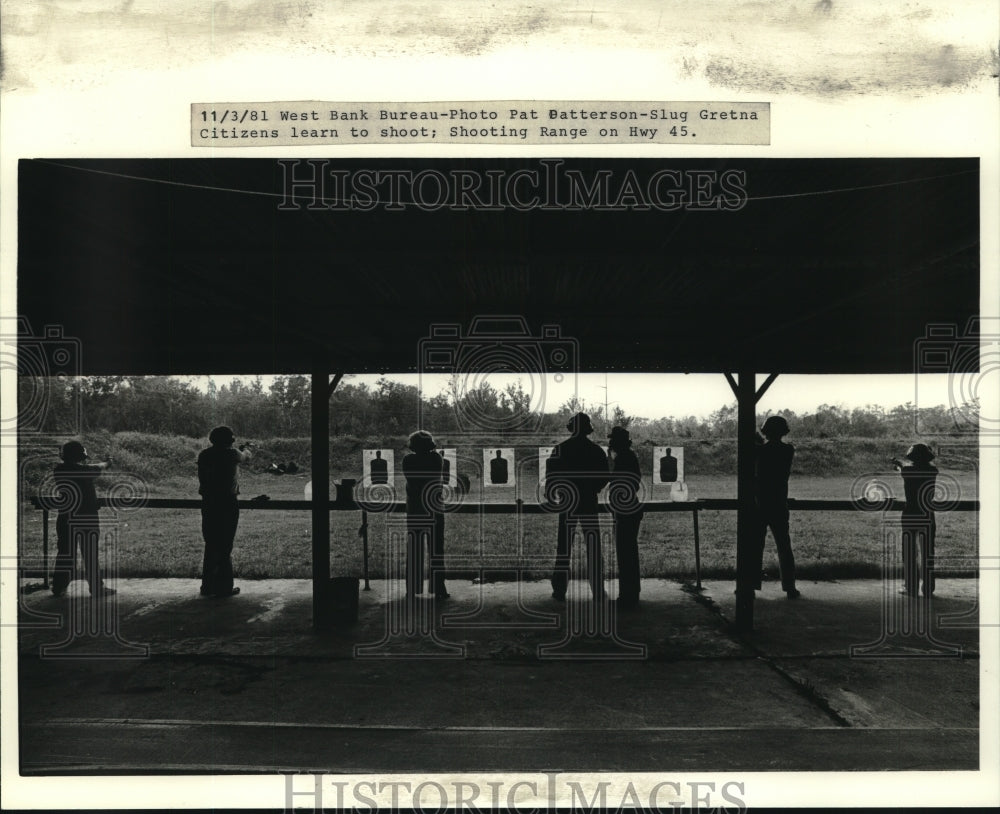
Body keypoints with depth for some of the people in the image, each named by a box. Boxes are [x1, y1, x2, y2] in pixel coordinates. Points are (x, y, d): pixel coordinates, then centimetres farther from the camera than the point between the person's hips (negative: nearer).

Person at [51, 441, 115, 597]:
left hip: (65, 519, 4)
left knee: (64, 554, 11)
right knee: (90, 555, 3)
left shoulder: (58, 471, -3)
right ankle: (97, 589, 8)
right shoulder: (88, 470, -10)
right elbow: (101, 466, 11)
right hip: (87, 519, -4)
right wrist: (107, 462, 34)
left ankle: (59, 587, 14)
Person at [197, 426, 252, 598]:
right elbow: (246, 457, 14)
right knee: (225, 547, 0)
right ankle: (224, 587, 3)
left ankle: (208, 586, 16)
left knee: (211, 545, 13)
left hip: (208, 504, 5)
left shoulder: (204, 455, 2)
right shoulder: (231, 454, -7)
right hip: (228, 505, -5)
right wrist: (246, 449, 37)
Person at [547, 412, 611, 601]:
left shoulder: (560, 449, -3)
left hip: (567, 503, -1)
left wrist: (551, 493, 7)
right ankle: (598, 591, 5)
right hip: (589, 503, 1)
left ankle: (560, 591, 4)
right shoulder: (596, 450, 1)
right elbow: (605, 477, 2)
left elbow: (551, 474, -8)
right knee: (593, 548, 5)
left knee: (564, 547, 4)